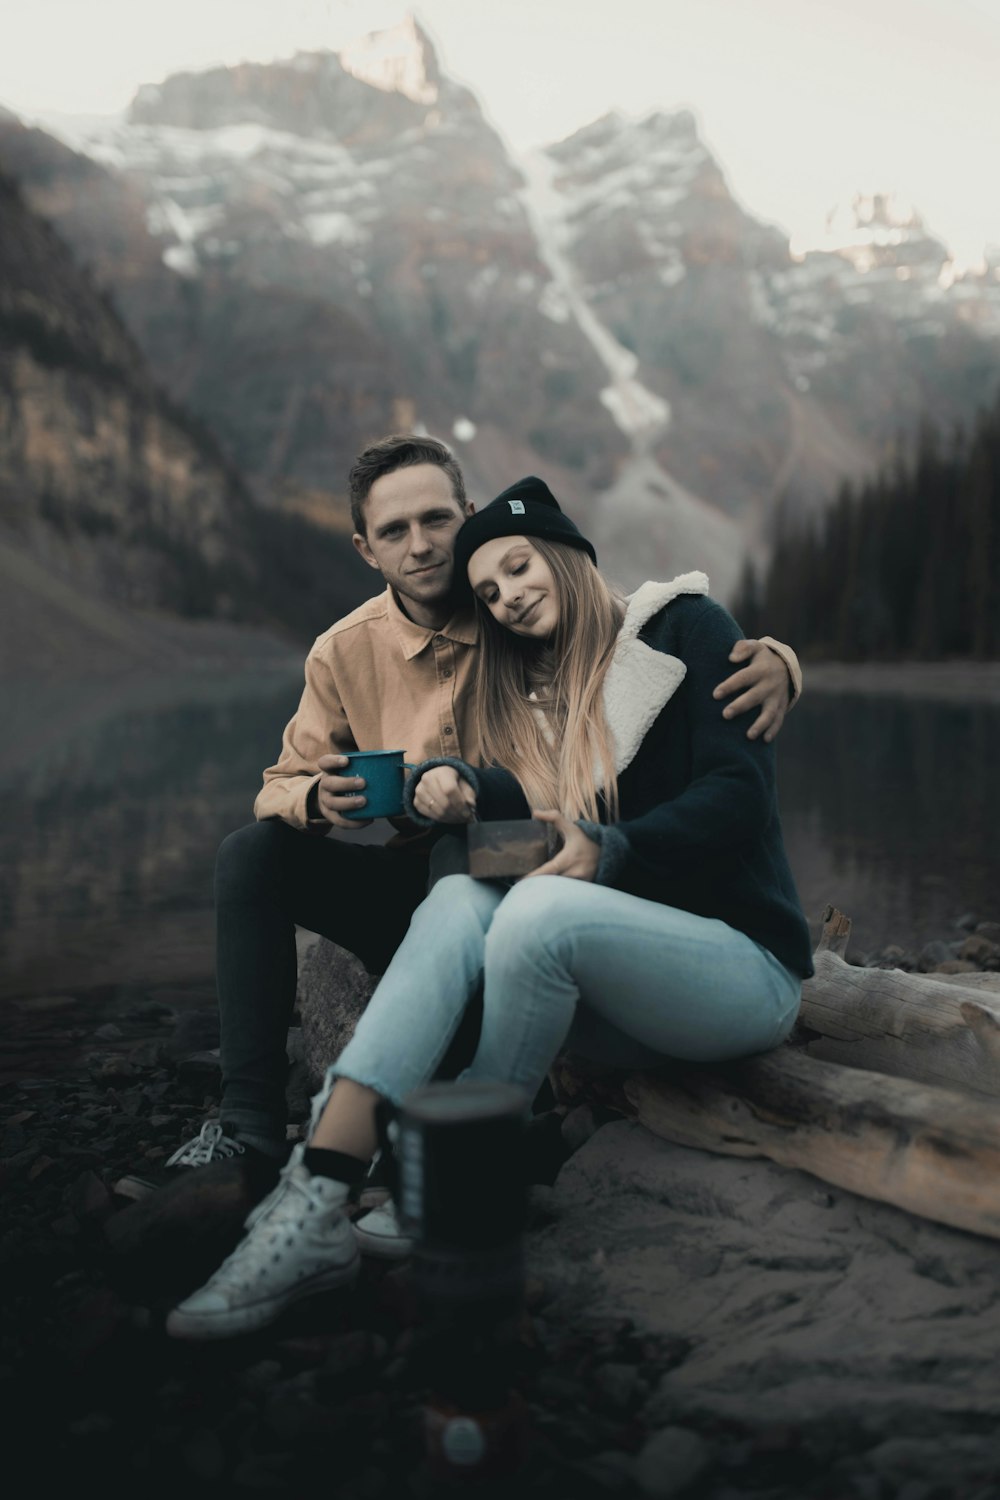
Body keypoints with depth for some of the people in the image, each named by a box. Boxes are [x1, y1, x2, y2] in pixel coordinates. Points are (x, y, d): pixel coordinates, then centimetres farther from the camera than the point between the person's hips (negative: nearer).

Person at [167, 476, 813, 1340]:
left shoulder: (686, 627, -1)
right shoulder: (535, 692, 18)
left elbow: (738, 791, -12)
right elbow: (534, 808, 4)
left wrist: (611, 850, -26)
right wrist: (452, 786, -17)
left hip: (747, 962, -5)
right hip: (623, 977, 5)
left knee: (540, 908, -33)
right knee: (460, 898, -22)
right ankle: (314, 1203, -34)